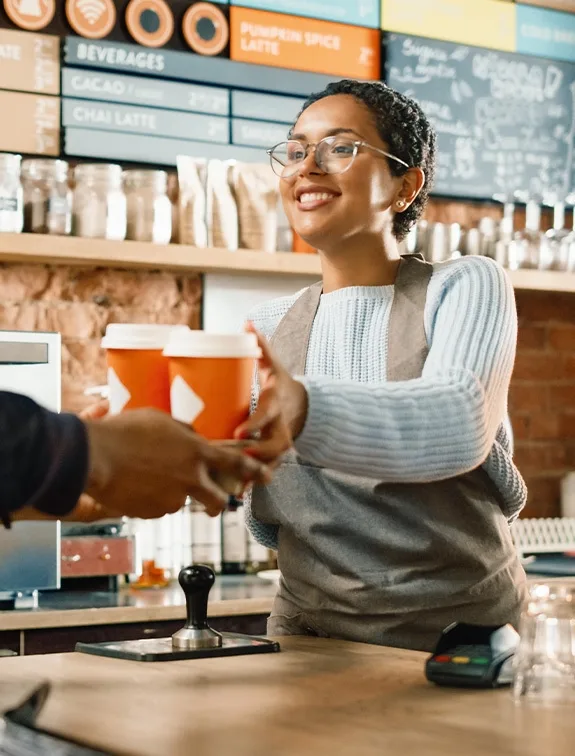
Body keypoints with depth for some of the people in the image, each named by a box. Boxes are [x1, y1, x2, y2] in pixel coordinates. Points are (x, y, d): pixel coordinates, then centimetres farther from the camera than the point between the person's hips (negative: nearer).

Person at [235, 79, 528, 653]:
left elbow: (459, 423, -24)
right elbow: (270, 524, 8)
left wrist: (304, 409, -39)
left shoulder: (465, 288, -3)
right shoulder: (266, 330, 7)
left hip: (462, 628, -3)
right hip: (309, 629, 3)